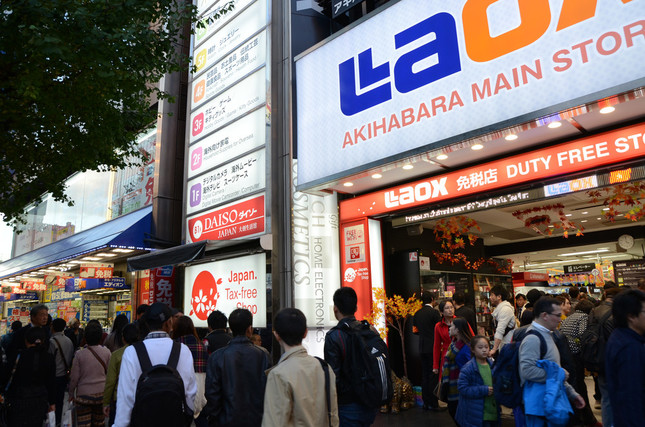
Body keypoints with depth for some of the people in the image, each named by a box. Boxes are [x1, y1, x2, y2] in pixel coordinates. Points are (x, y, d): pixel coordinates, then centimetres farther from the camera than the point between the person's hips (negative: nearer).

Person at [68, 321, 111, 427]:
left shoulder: (80, 354, -9)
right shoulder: (106, 352, -5)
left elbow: (74, 377, -3)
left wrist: (71, 394, 11)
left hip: (83, 394, -2)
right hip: (102, 393, 2)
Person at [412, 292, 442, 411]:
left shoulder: (417, 314, 6)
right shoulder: (434, 312, -11)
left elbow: (414, 330, 11)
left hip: (422, 347, 6)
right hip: (433, 347, -6)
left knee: (425, 375, 12)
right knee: (434, 375, 0)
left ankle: (426, 402, 18)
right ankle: (433, 403, 1)